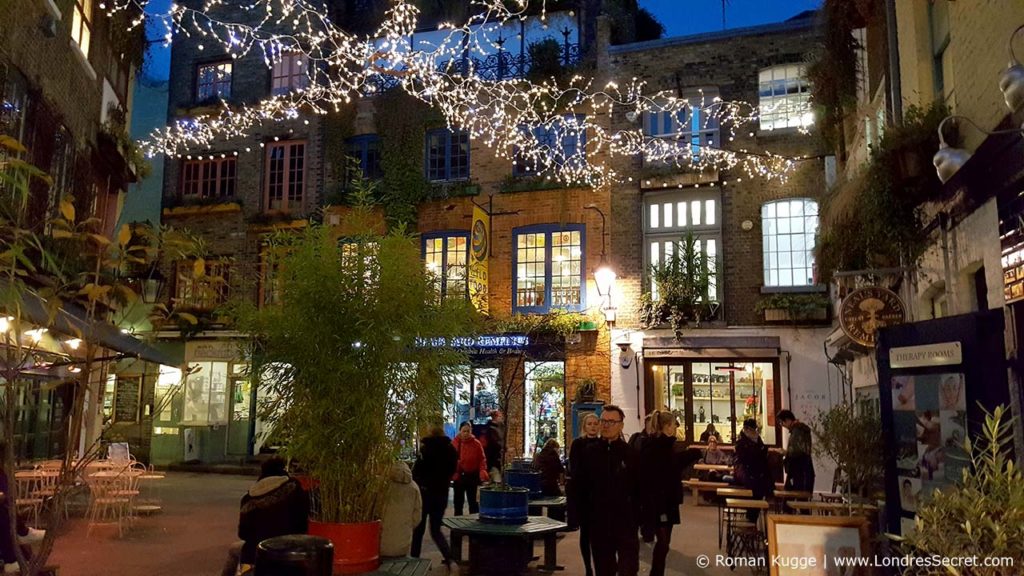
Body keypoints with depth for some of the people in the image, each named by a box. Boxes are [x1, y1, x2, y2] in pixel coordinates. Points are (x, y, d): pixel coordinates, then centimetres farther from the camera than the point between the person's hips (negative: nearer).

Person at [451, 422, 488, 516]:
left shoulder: (476, 443, -6)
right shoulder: (454, 443, -3)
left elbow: (482, 459, -4)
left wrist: (483, 472, -19)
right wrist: (451, 474, -11)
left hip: (472, 476, -2)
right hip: (458, 476, 2)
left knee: (473, 501, 6)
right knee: (458, 501, 13)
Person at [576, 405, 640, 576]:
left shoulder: (631, 454, -3)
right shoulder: (589, 452, 3)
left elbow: (640, 489, -3)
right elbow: (582, 486, 5)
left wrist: (636, 516, -9)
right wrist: (584, 514, 1)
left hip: (626, 523, -2)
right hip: (598, 523, 3)